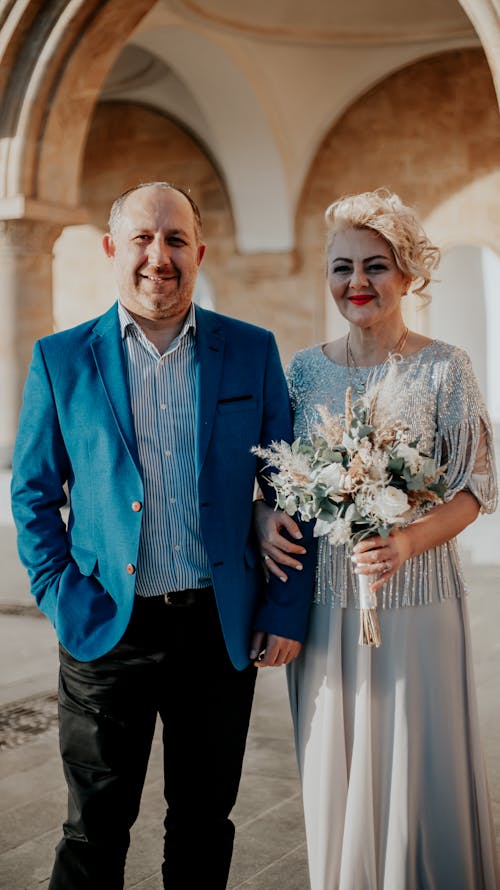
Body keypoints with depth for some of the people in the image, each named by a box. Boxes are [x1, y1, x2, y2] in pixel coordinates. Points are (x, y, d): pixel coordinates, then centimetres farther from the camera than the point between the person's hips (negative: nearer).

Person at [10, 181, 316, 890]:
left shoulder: (252, 351, 2)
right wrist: (61, 596, -6)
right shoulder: (60, 358, 0)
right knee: (94, 832, 11)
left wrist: (286, 610, -1)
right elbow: (33, 493, 5)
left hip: (223, 632, 1)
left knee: (204, 826, 16)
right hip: (106, 632, -1)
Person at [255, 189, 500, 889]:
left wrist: (409, 541, -21)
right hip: (324, 597, 3)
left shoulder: (443, 368, -3)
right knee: (334, 771, 11)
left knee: (417, 770, 4)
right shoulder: (306, 369, 6)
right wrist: (263, 515, -9)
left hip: (415, 593, -3)